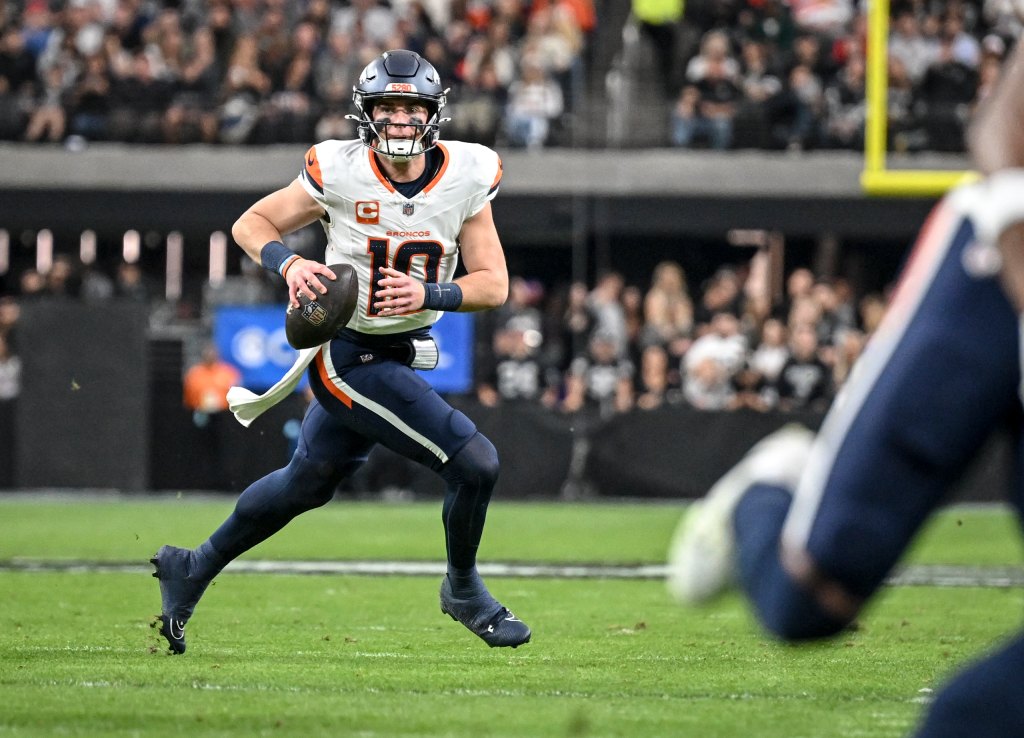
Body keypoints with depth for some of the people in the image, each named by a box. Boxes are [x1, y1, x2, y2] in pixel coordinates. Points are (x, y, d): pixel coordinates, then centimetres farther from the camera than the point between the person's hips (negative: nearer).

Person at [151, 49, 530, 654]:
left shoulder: (467, 179, -8)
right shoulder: (340, 174, -17)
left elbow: (494, 285, -6)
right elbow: (251, 224, -4)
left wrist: (428, 295, -23)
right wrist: (290, 264, -24)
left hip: (402, 352, 6)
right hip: (349, 356, -6)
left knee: (307, 483, 21)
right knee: (475, 463, -14)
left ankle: (193, 569, 40)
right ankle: (464, 590, 12)